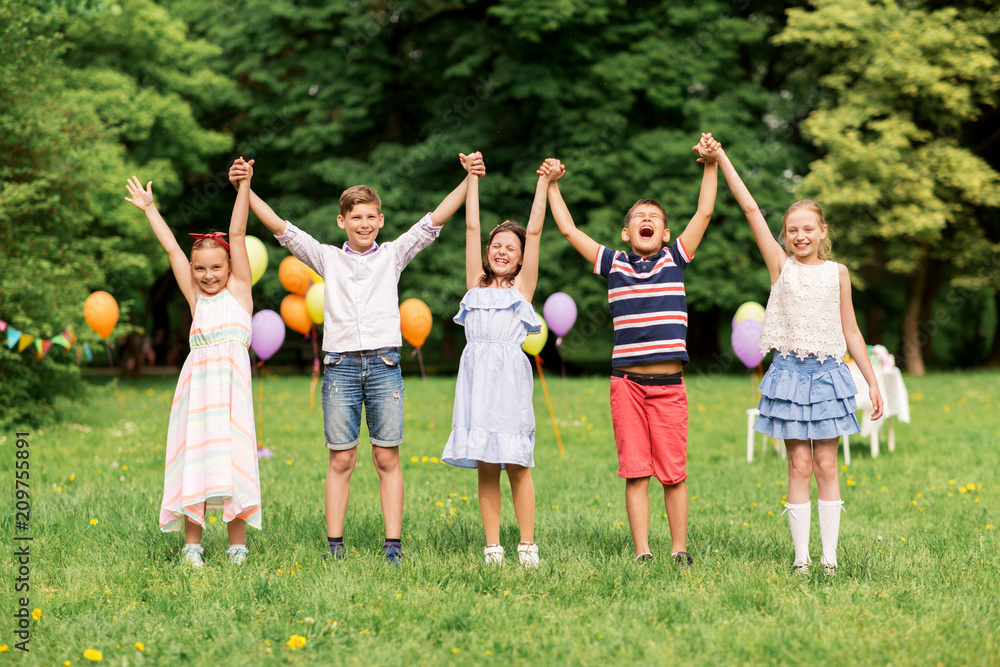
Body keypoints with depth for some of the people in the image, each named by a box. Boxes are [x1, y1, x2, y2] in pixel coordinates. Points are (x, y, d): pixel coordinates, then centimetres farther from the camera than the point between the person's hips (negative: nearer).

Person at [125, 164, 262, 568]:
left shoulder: (239, 289, 8)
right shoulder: (195, 298, 15)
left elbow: (237, 235, 3)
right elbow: (171, 248, 21)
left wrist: (244, 187, 0)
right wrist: (149, 209, 26)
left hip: (232, 380, -3)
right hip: (196, 380, 3)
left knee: (232, 455, -4)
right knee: (194, 456, 1)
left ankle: (237, 543, 4)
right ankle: (192, 542, 8)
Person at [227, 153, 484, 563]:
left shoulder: (393, 255, 10)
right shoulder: (328, 259, 10)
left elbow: (434, 220, 4)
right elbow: (279, 227, 6)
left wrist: (469, 180, -5)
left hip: (384, 364, 0)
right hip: (341, 365, 0)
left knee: (387, 459, 1)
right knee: (341, 459, 0)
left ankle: (392, 544, 3)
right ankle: (335, 544, 5)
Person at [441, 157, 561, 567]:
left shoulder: (522, 286, 10)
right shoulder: (477, 283, 16)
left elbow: (534, 232, 6)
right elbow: (472, 228, 14)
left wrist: (544, 182, 3)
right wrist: (473, 178, 14)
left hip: (510, 375, -2)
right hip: (477, 375, 2)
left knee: (516, 464, -3)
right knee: (486, 467, 3)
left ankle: (527, 546, 3)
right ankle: (493, 547, 6)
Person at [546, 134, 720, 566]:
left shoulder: (675, 260, 8)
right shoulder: (613, 265, 9)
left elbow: (704, 213, 3)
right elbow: (568, 230, 12)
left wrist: (710, 166, -3)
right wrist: (552, 187, 13)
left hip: (669, 384, 0)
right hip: (627, 383, 1)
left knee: (673, 472, 3)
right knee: (635, 473, 2)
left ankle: (679, 551, 13)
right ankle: (642, 554, 8)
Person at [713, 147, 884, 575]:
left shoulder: (837, 273, 6)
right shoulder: (781, 266, 2)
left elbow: (850, 332, 10)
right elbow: (750, 208, -3)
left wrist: (872, 381, 8)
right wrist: (721, 159, -8)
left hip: (828, 373, 1)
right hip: (791, 371, -1)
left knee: (826, 465, 3)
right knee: (799, 466, 1)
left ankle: (829, 556, 7)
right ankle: (801, 558, 5)